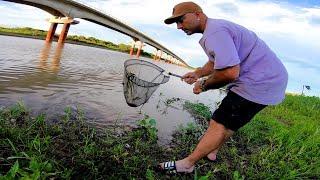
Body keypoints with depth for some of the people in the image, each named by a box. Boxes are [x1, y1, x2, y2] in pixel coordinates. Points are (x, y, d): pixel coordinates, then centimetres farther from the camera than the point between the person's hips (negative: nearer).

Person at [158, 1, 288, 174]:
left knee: (219, 125, -7)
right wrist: (197, 73, 8)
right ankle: (211, 151, 37)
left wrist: (204, 85, -14)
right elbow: (216, 62, 24)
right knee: (226, 122, 21)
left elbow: (230, 72, -30)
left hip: (259, 83, -11)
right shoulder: (216, 28, 14)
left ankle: (187, 164, 4)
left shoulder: (214, 32, -22)